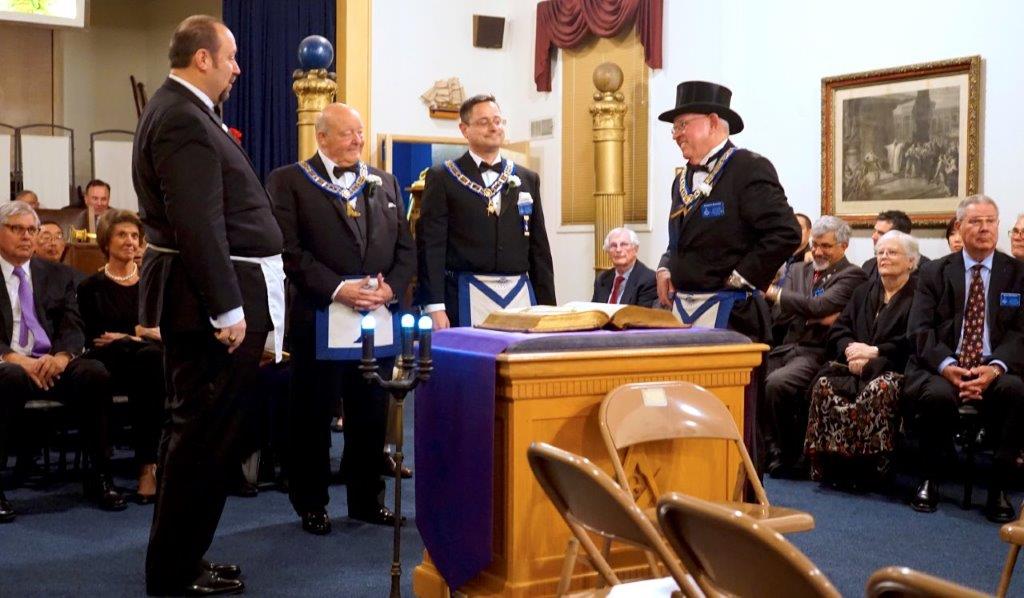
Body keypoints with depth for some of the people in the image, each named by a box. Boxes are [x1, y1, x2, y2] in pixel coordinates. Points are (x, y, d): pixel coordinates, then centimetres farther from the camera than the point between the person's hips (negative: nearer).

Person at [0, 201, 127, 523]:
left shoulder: (58, 274, 17)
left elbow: (73, 326, 7)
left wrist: (61, 356, -16)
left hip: (52, 362, 3)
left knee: (95, 372, -28)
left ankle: (100, 477, -18)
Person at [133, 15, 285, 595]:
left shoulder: (183, 111, 16)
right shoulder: (183, 120, -18)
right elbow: (198, 226, -24)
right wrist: (227, 308, -24)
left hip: (202, 294, 11)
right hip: (213, 297, -11)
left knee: (194, 428, 17)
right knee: (204, 433, -4)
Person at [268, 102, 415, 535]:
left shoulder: (385, 184, 15)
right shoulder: (288, 182, -1)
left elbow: (406, 248, 11)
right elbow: (290, 250, -11)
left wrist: (391, 288, -7)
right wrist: (337, 289, -18)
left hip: (378, 317, 4)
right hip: (318, 318, -4)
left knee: (371, 414, 10)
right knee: (312, 415, 4)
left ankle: (367, 499, 23)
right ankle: (311, 504, 17)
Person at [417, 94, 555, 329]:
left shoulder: (527, 179, 13)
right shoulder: (441, 178, 2)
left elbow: (539, 247, 14)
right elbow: (431, 245, -3)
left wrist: (547, 305, 9)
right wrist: (435, 307, -11)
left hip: (520, 294, 4)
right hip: (466, 298, -3)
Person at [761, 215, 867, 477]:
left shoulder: (852, 276, 2)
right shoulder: (800, 271, 21)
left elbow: (818, 306, -15)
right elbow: (782, 315, 9)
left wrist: (775, 293, -10)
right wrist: (818, 319, -8)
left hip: (817, 354, -6)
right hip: (787, 348, 6)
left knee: (776, 382, -32)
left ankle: (787, 457, -12)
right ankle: (765, 450, -5)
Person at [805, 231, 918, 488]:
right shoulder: (864, 291, 24)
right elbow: (839, 329, 16)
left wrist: (874, 352, -15)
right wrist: (851, 350, -6)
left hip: (896, 368, -5)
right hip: (855, 364, 5)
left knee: (879, 389, -38)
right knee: (824, 384, -27)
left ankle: (868, 466, -28)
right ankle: (831, 464, -23)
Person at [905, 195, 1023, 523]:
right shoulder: (934, 272, 11)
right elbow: (920, 329, 1)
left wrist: (996, 367, -18)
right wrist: (946, 366, -18)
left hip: (994, 371, 1)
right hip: (941, 367, 0)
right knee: (938, 394, -35)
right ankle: (930, 481, -9)